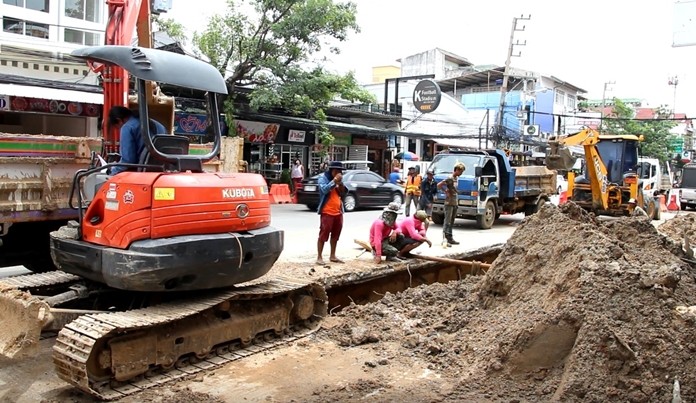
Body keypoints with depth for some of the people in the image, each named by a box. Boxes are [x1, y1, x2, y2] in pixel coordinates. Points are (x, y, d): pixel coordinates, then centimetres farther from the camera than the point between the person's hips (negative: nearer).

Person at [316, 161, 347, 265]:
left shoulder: (339, 179, 14)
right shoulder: (323, 177, -5)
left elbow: (344, 193, 9)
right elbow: (324, 189, -23)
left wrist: (340, 183, -7)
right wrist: (334, 180, -19)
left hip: (338, 212, 7)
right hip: (327, 212, -7)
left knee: (335, 235, 12)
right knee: (323, 234, -5)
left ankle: (332, 256, 23)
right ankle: (319, 257, 0)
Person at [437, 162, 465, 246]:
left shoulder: (456, 178, 12)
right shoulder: (450, 178, -14)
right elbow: (439, 185, -21)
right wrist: (446, 191, -13)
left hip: (454, 203, 9)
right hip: (449, 203, -9)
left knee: (451, 222, 13)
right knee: (447, 222, -11)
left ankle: (450, 238, 20)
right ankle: (444, 239, -12)